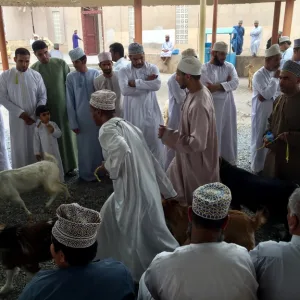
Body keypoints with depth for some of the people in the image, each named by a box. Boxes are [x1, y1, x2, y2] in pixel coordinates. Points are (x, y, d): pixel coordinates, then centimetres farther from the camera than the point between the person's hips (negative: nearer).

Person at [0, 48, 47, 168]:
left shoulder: (36, 75, -2)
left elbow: (43, 97, 0)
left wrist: (34, 115, -10)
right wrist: (20, 113, -12)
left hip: (35, 118, 1)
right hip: (17, 119, -1)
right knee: (19, 148, 6)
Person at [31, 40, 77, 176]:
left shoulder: (61, 63, -4)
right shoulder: (33, 69, -4)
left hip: (64, 106, 0)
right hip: (46, 109, 0)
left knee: (66, 135, 7)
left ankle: (68, 165, 19)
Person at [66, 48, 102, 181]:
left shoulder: (95, 73, -1)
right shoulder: (71, 77, -4)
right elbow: (70, 102, -2)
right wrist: (73, 123, -4)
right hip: (81, 118, -1)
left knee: (98, 144, 11)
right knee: (85, 147, 7)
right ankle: (86, 174, 23)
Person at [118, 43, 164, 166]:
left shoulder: (152, 68, 1)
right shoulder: (123, 71, -1)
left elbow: (157, 85, -19)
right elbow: (125, 90, -19)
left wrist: (135, 82, -18)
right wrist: (146, 83, -16)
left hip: (150, 112, 1)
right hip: (132, 114, 0)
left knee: (154, 144, 7)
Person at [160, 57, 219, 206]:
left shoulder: (199, 105, -34)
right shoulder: (199, 91, -4)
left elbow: (197, 143, -33)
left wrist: (168, 134, -26)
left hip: (197, 160, -9)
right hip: (189, 156, 10)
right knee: (174, 178, 27)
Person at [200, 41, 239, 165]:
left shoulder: (229, 66, 5)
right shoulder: (204, 69, -8)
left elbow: (235, 83, -11)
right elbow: (208, 90, -18)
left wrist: (217, 86, -22)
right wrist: (226, 83, -11)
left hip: (228, 107, 4)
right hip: (212, 108, -4)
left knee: (229, 134, 13)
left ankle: (230, 161, 29)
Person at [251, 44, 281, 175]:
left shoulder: (277, 73, 6)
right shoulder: (259, 75, -14)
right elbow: (267, 94, -24)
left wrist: (268, 95, -15)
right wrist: (275, 78, -18)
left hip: (274, 113, 6)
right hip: (261, 114, -6)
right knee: (259, 141, 4)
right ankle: (257, 168, 18)